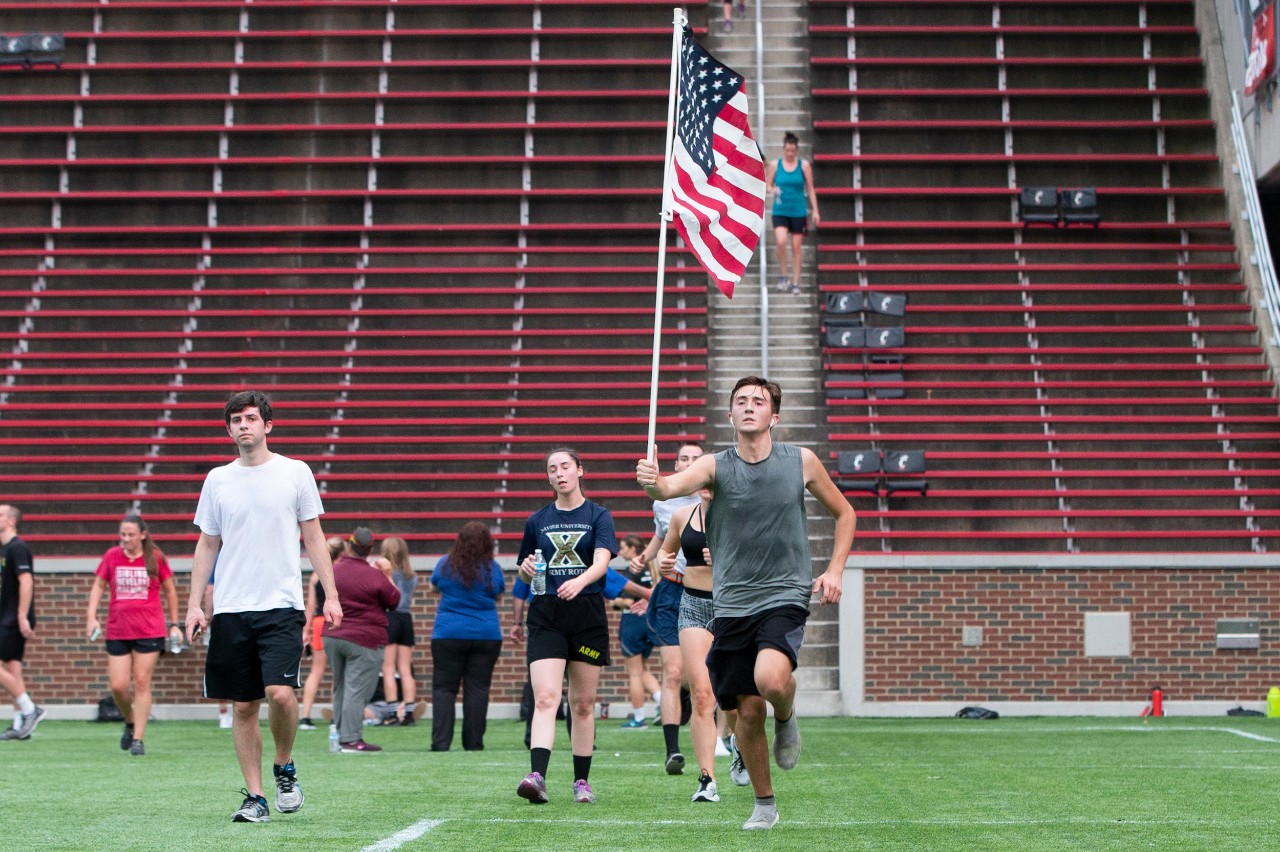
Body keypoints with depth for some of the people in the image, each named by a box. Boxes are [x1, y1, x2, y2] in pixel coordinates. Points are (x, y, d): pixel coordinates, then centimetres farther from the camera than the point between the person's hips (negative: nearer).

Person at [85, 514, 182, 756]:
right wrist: (92, 617, 1)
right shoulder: (112, 556, 5)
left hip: (149, 631, -2)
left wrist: (174, 624, 10)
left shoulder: (155, 557, 2)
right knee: (117, 685, -2)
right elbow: (98, 586, 13)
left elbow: (170, 590, 11)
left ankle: (138, 739, 2)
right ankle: (130, 722, 27)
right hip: (117, 632, 2)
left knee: (142, 683, -4)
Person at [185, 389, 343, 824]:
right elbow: (207, 545, 14)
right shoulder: (217, 480, 9)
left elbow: (314, 537, 7)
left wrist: (330, 595, 0)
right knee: (243, 706, 3)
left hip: (281, 604, -2)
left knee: (280, 692, -18)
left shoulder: (295, 472, 3)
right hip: (230, 609, 3)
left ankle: (284, 768, 9)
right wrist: (194, 603, 6)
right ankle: (255, 797, 12)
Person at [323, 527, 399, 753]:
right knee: (357, 690, -7)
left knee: (340, 688, 15)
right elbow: (394, 601, -2)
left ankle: (340, 734, 18)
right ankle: (351, 739, -11)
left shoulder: (333, 571, 4)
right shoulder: (375, 576, -13)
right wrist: (388, 576, 11)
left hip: (332, 636, 6)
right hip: (364, 641, -6)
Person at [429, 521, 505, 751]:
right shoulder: (492, 568, -2)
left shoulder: (445, 564, -1)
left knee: (444, 688, 3)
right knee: (477, 689, 3)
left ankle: (440, 741, -5)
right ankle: (474, 743, 4)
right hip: (487, 636, 1)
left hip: (448, 635, 0)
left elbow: (433, 587, 17)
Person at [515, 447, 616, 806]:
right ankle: (537, 776, -27)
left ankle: (582, 781, 16)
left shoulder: (598, 516, 4)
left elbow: (602, 560, -14)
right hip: (545, 616, 1)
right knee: (545, 697, -15)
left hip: (588, 616, -1)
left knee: (583, 703, 6)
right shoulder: (537, 521, 12)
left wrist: (580, 581, -34)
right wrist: (526, 570, -5)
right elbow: (524, 574, 20)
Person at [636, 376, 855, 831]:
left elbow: (843, 513, 15)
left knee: (771, 679, -29)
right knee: (747, 710, 3)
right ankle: (764, 804, 24)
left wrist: (834, 570, 3)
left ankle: (786, 716, 8)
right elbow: (674, 485, -25)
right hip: (731, 603, 1)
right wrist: (653, 482, -48)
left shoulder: (801, 461, 1)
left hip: (785, 596, -1)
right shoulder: (715, 465, -3)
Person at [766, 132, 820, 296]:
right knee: (781, 242, -20)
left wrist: (815, 211, 0)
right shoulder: (775, 165, 2)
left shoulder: (804, 165, 1)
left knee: (796, 247, 4)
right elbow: (767, 186, 8)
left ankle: (795, 282, 13)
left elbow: (810, 189, 4)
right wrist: (773, 190, -16)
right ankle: (783, 275, -1)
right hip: (780, 212, 0)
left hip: (799, 212, 0)